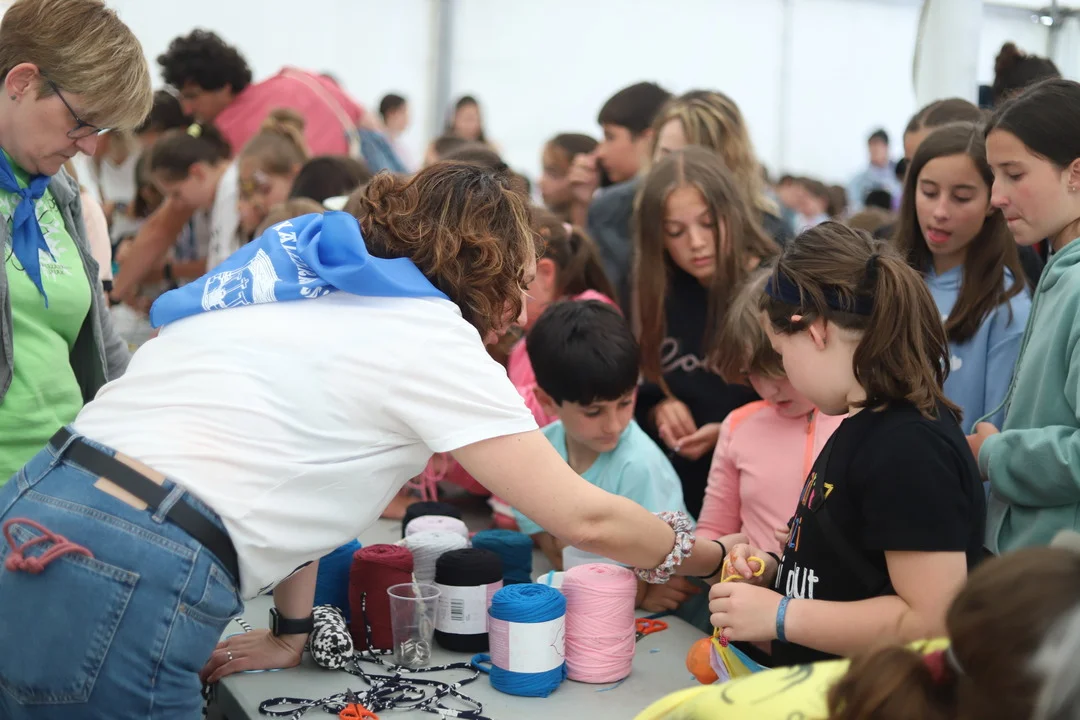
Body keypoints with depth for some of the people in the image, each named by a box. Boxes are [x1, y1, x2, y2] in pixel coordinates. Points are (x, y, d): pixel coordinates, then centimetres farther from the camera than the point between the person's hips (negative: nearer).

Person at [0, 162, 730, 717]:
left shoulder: (300, 274, 16)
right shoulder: (436, 342, -5)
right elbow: (585, 519, -3)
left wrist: (294, 629, 25)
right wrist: (707, 555, 14)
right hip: (121, 590, -8)